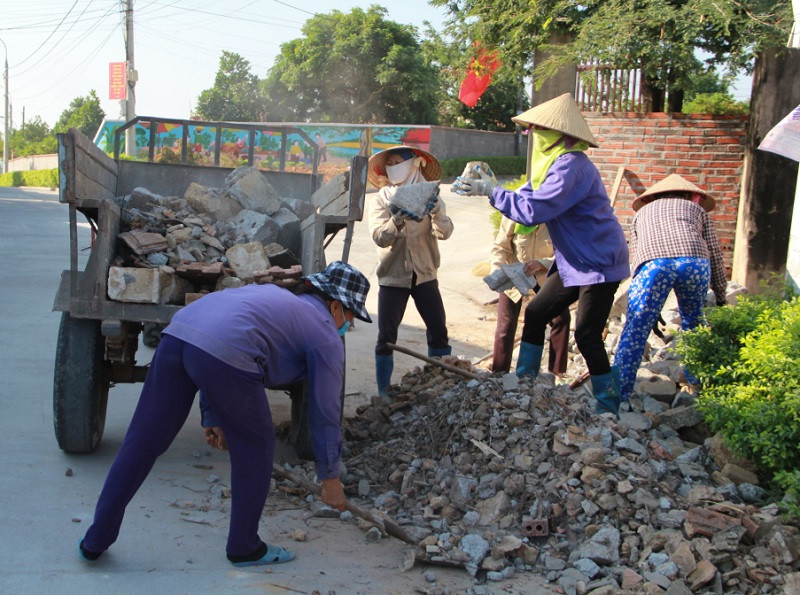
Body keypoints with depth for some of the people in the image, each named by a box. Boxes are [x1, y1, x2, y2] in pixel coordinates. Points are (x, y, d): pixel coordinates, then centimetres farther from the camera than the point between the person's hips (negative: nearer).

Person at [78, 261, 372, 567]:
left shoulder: (271, 295, 36)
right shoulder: (326, 335, 16)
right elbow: (325, 413, 18)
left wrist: (213, 418, 37)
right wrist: (330, 479, 29)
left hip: (176, 335, 7)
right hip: (224, 354, -7)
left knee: (141, 444, 14)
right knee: (255, 447, 15)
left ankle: (95, 541, 24)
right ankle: (244, 547, 27)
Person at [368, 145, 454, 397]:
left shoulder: (428, 195, 2)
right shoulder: (382, 199, 0)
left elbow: (444, 232, -11)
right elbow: (379, 237, -13)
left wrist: (436, 213, -31)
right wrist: (396, 222, -33)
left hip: (424, 274, 1)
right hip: (393, 275, -1)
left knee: (439, 332, 1)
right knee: (386, 337, -3)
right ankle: (384, 393, 7)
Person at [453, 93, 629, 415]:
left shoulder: (572, 166, -23)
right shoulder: (556, 162, 10)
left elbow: (533, 210, -29)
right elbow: (529, 195, 13)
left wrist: (492, 191, -18)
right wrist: (483, 186, 3)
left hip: (598, 263, -10)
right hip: (573, 261, 10)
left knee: (587, 337, -10)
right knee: (535, 313, 12)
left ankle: (610, 410, 2)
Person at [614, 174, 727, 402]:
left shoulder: (642, 212, 38)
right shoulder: (697, 209, 36)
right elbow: (715, 255, 29)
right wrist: (721, 298, 37)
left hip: (653, 262, -1)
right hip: (694, 259, 1)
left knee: (635, 329, -1)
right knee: (693, 323, 24)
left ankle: (618, 394, -8)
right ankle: (698, 379, 34)